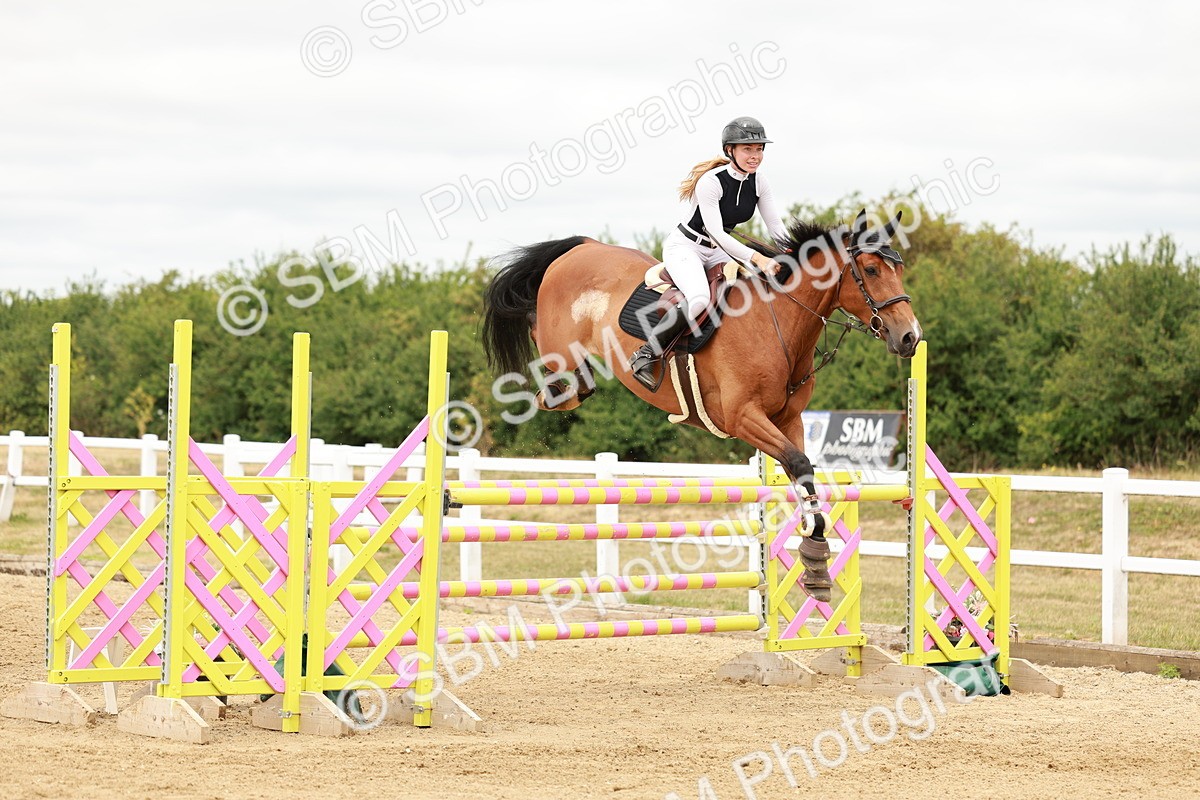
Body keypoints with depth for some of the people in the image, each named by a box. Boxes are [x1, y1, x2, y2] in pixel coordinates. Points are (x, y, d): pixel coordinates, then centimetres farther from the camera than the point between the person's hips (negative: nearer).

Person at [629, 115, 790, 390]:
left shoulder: (758, 183, -3)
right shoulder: (711, 182, -24)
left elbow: (777, 227, -2)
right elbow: (716, 233, -30)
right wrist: (756, 258, -41)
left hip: (716, 253, 8)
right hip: (684, 247, -8)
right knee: (700, 299, -35)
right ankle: (645, 355, -23)